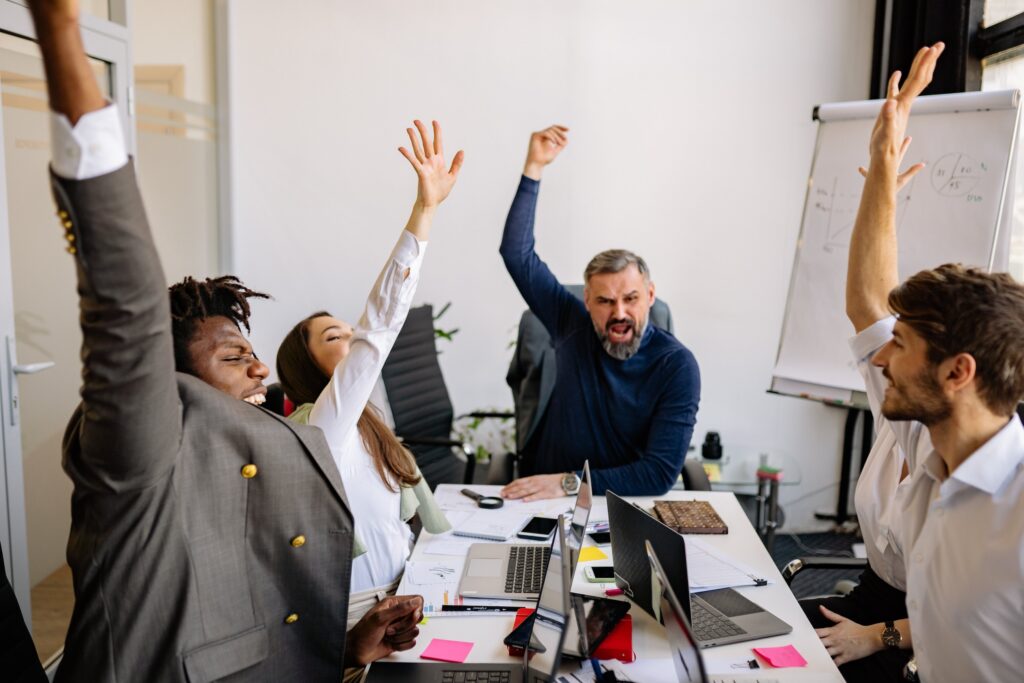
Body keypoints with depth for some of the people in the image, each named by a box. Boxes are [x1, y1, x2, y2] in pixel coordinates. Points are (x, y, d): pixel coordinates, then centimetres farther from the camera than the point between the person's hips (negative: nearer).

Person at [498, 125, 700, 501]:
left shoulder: (677, 366, -12)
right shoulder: (574, 326, -3)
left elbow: (661, 473, -16)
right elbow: (516, 252, -1)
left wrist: (571, 482, -24)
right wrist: (534, 167, -5)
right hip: (545, 500, 2)